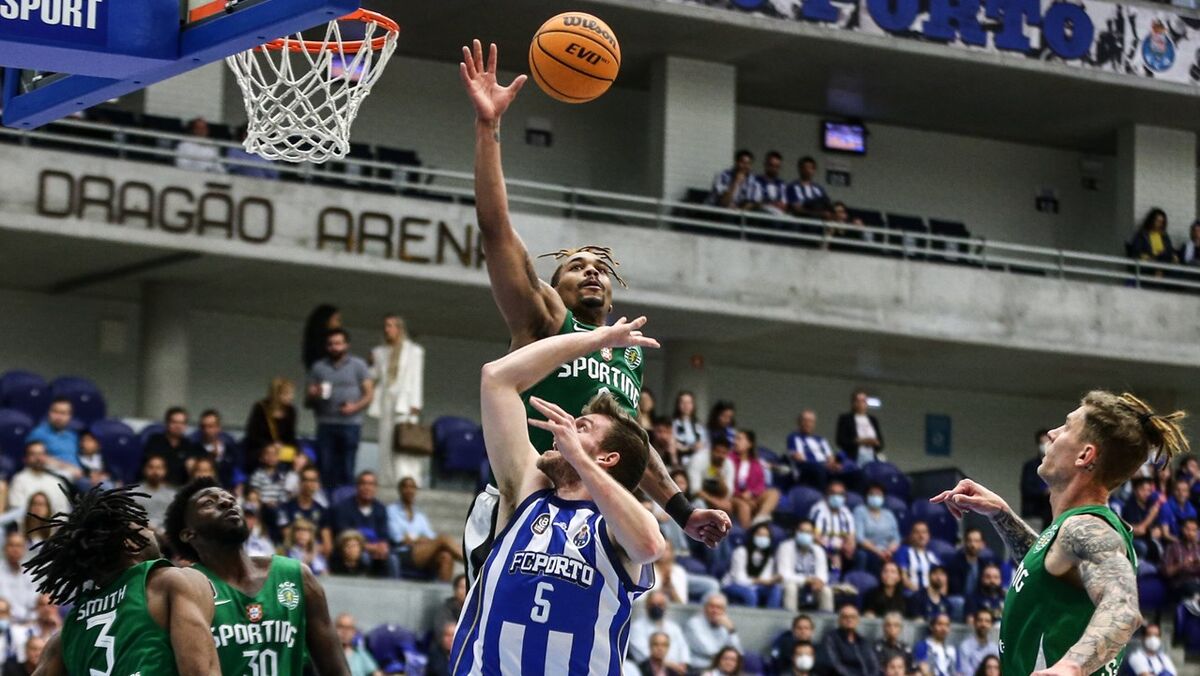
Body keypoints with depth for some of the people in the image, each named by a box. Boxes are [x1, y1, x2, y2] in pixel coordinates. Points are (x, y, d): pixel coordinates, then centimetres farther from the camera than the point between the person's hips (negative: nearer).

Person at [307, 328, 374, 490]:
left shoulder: (358, 365, 8)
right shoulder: (318, 367, 14)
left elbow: (369, 393, 4)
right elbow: (310, 396, 14)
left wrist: (356, 406, -15)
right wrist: (315, 395, -11)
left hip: (350, 423, -2)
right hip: (325, 423, 2)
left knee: (346, 469, -3)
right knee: (325, 467, -3)